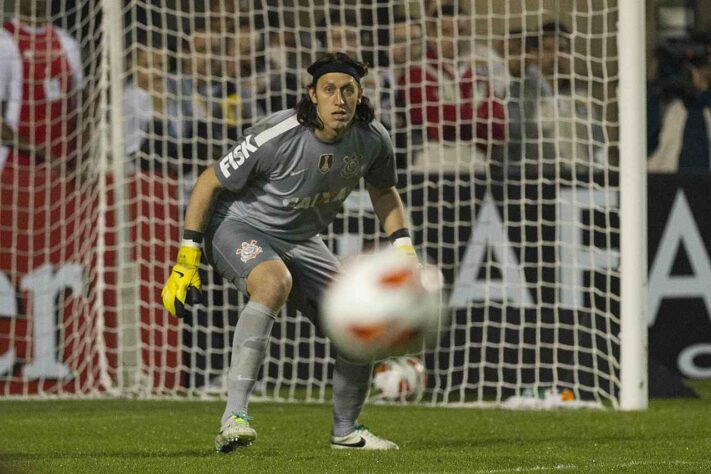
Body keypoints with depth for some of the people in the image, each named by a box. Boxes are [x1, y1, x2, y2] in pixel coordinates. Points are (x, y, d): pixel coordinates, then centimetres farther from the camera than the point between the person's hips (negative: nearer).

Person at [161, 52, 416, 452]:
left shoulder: (373, 138, -12)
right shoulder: (276, 137, -29)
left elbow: (383, 190, 12)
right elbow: (210, 182, -18)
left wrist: (403, 247, 1)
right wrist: (187, 258, -19)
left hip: (300, 239, 6)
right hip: (238, 225, -6)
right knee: (275, 282, -38)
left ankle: (346, 430, 26)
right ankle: (234, 417, -42)